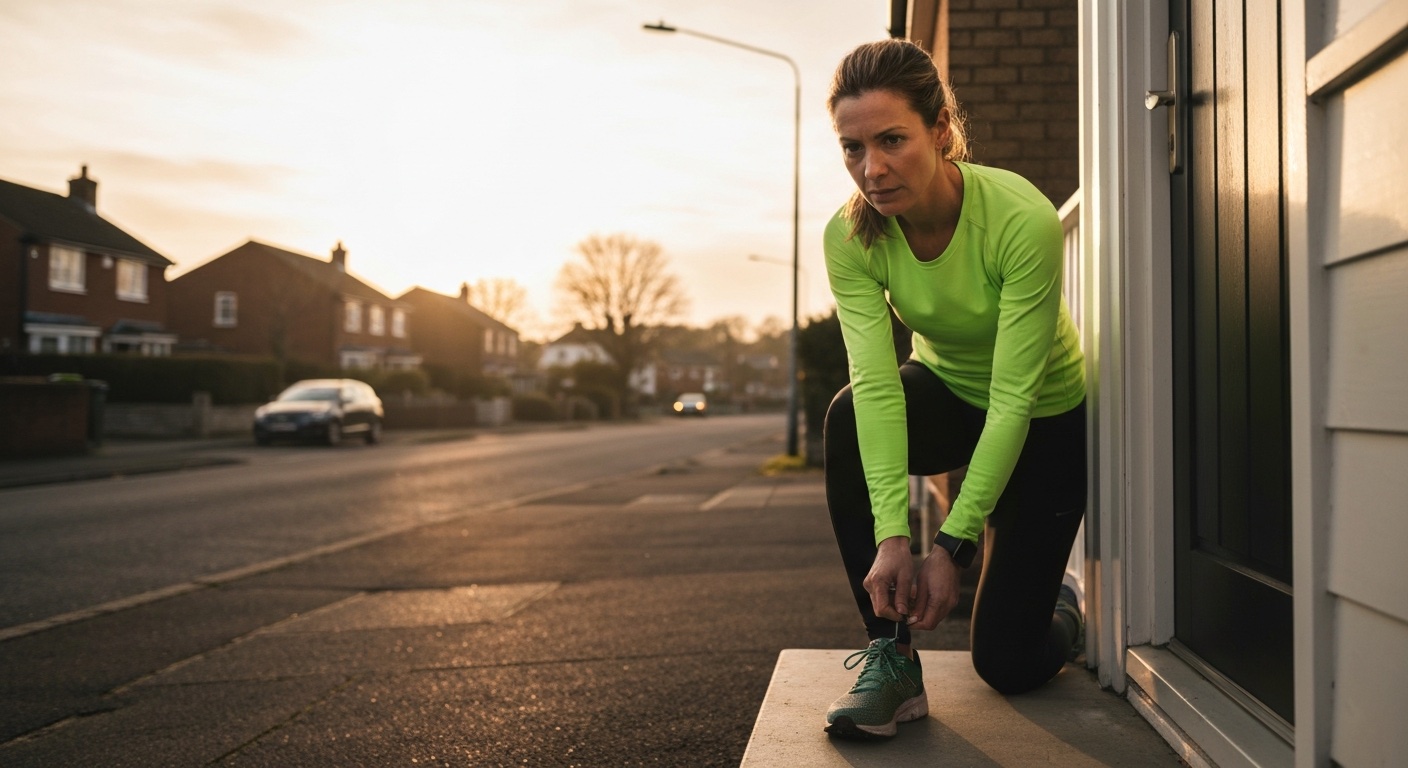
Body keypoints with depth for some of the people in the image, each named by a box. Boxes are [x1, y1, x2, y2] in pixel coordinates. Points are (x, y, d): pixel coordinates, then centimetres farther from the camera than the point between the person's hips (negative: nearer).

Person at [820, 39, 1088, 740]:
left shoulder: (1023, 220, -33)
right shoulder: (849, 236, -22)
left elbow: (1013, 399, -34)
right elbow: (876, 384, -30)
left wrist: (952, 544, -37)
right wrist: (891, 536, -41)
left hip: (1046, 419, -3)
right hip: (947, 393, 3)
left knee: (1006, 663, -2)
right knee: (848, 419, -34)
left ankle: (1062, 607, 37)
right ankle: (890, 656, -21)